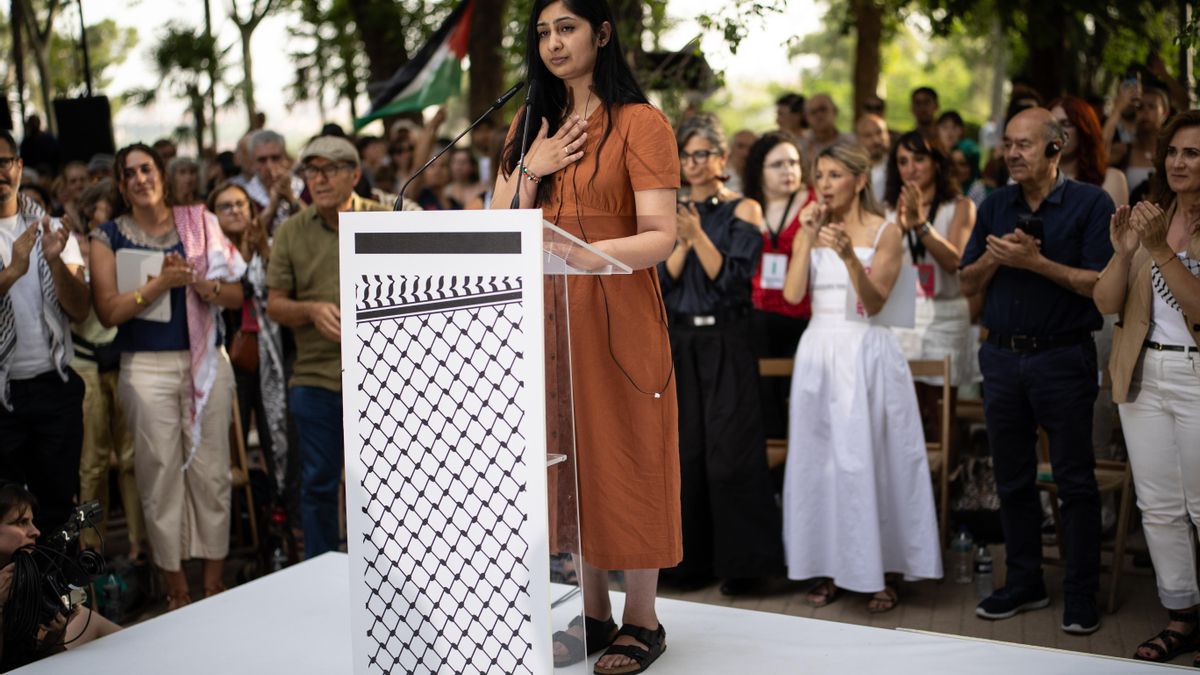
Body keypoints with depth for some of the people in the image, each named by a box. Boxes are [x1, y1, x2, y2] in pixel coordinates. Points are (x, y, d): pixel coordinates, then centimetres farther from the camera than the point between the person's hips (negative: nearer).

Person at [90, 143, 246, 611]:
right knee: (161, 475, 1)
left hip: (206, 361, 1)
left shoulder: (198, 223, 6)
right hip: (147, 369, -1)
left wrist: (196, 281, -15)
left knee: (211, 471, 3)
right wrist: (161, 282, -17)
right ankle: (176, 587, 12)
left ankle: (214, 581, 14)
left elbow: (236, 295, 4)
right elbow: (108, 311, -7)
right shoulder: (109, 237, 3)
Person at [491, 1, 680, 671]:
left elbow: (661, 237, -13)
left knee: (626, 458, 0)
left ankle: (643, 620, 12)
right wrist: (531, 169, -4)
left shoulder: (640, 122, -4)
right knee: (570, 461, 9)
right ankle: (594, 613, 21)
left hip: (620, 315, -5)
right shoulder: (530, 126, 15)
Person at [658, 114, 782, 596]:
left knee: (728, 454, -6)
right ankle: (693, 556, 14)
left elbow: (734, 277, -9)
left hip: (725, 343, -4)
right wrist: (682, 242, -12)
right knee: (684, 450, 4)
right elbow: (661, 280, 3)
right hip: (679, 343, 4)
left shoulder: (742, 210, 0)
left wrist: (699, 235, -17)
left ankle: (740, 560, 3)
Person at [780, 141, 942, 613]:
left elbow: (873, 302, -11)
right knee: (820, 458, 4)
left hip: (866, 353, -4)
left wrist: (849, 255, -25)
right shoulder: (811, 230, 10)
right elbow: (793, 294, -3)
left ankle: (885, 572, 4)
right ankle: (828, 567, 11)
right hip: (819, 352, 4)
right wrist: (808, 237, -8)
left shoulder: (885, 233, -1)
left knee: (872, 458, -4)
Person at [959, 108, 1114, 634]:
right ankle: (1024, 583, 22)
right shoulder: (995, 206, 11)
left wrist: (1036, 262, -20)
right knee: (1012, 478, 11)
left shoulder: (1091, 204, -5)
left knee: (1075, 480, 0)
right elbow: (968, 284, 11)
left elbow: (1101, 284, -13)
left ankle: (1081, 595, 8)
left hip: (1064, 358, -5)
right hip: (1002, 357, 5)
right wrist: (992, 258, -9)